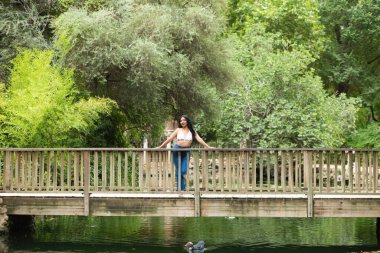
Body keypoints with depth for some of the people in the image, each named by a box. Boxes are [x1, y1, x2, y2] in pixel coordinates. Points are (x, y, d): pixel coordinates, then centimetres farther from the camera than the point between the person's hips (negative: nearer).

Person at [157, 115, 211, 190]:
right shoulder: (178, 130, 7)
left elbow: (199, 139, 2)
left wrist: (208, 147, -8)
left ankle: (180, 188, 8)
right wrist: (160, 147, 6)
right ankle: (181, 188, 10)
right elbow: (169, 139, 8)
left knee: (183, 171, -11)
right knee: (178, 171, 2)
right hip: (177, 150, 1)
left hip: (186, 152, -1)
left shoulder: (192, 131, 8)